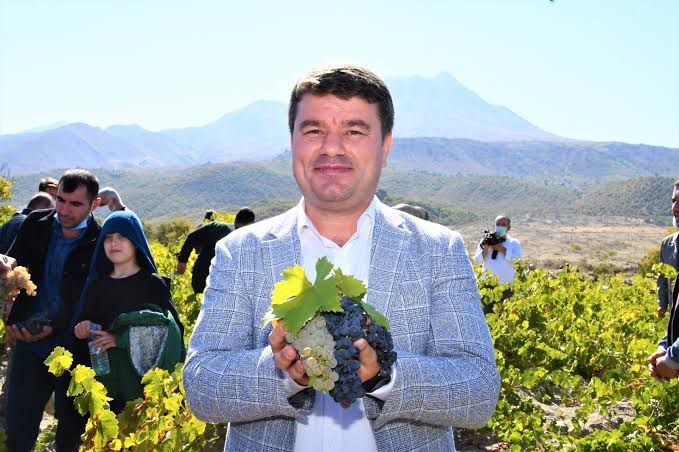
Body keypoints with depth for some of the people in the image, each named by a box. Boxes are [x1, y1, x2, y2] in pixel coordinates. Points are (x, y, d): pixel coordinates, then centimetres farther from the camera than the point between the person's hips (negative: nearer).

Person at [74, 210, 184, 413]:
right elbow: (86, 320, 18)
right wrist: (83, 328, -6)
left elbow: (171, 328, -7)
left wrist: (121, 339, -14)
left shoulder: (152, 284, 0)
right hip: (105, 377, 3)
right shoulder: (97, 284, 12)